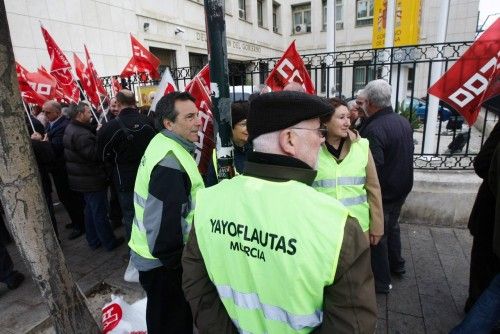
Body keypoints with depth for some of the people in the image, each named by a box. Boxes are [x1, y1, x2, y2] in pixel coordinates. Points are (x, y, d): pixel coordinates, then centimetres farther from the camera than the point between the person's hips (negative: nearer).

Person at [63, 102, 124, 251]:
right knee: (100, 212, 2)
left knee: (90, 209, 21)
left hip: (84, 178, 10)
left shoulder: (71, 128, 8)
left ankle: (93, 240, 34)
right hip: (91, 179, -10)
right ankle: (109, 242, 16)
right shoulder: (81, 134, -25)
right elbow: (94, 154, -27)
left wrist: (96, 133, 1)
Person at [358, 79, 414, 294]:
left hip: (381, 193, -8)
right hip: (402, 188, 8)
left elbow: (373, 166, -31)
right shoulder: (403, 121, 2)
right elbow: (405, 155, 12)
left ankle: (381, 281, 23)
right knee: (392, 226, 26)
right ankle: (396, 265, 46)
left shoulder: (373, 129, -27)